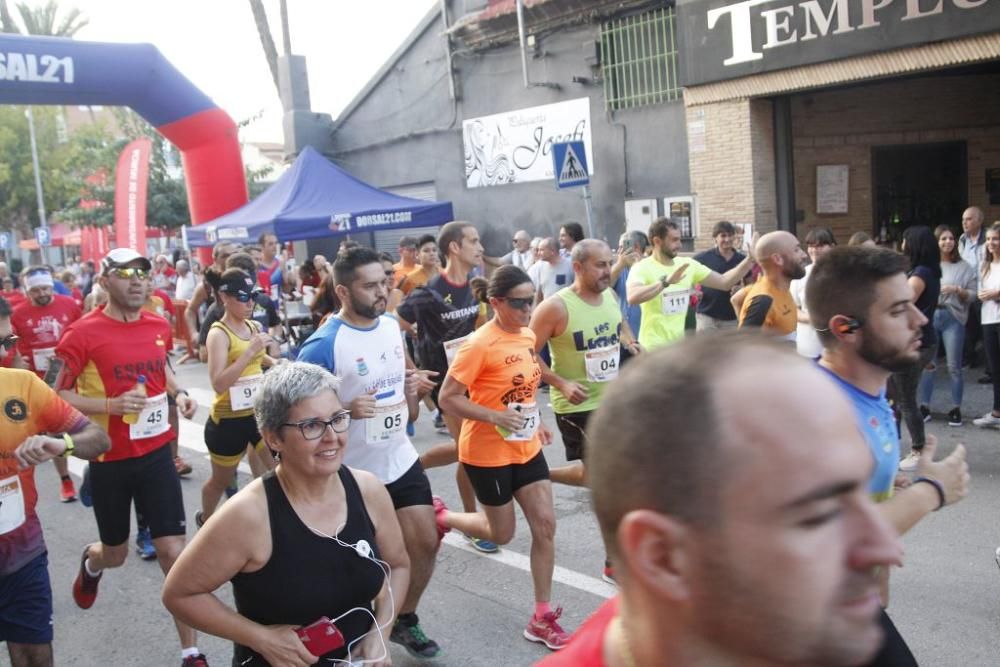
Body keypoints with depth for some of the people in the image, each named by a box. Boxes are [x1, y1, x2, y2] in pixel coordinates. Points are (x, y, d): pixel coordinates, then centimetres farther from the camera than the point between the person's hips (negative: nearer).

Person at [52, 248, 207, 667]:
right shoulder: (83, 332, -14)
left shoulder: (159, 327, 2)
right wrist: (113, 404, -24)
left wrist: (178, 393, 2)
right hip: (109, 459, -3)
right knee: (115, 554, 17)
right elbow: (59, 397, -10)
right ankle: (91, 563, 57)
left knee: (174, 551, -1)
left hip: (156, 453, 3)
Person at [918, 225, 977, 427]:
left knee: (954, 366, 4)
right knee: (926, 363, 5)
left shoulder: (964, 267, 5)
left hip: (953, 318, 0)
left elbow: (973, 294, 3)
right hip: (929, 316, 0)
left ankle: (956, 409, 13)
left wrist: (957, 290, -14)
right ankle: (924, 406, 14)